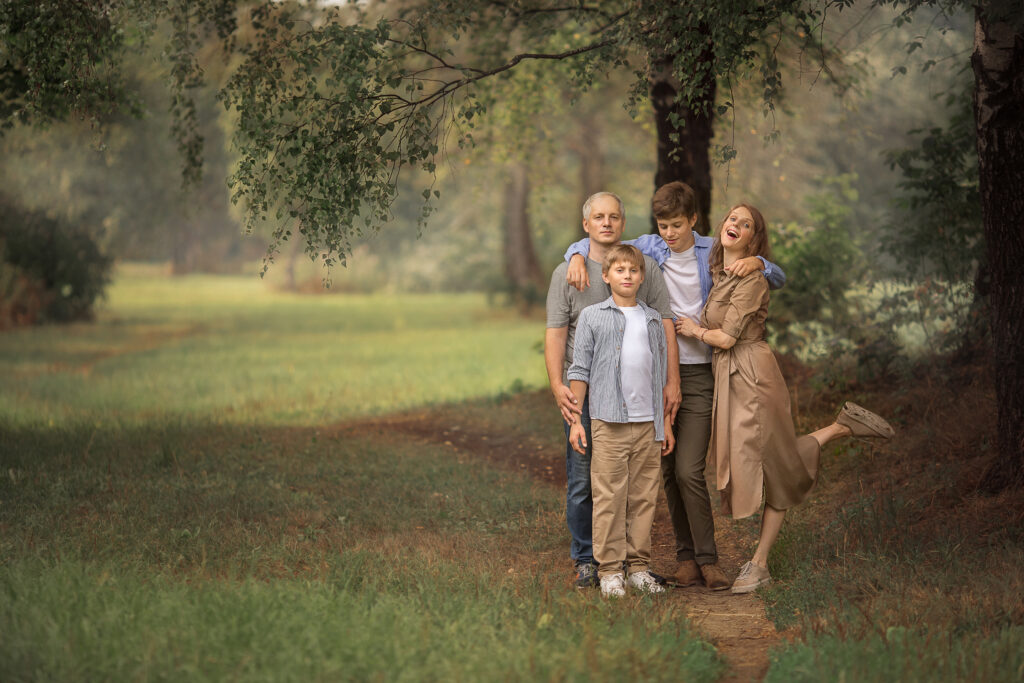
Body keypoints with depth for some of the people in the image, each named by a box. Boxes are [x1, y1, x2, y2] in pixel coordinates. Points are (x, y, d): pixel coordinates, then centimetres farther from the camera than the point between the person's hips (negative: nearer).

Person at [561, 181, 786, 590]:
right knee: (668, 473, 5)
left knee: (689, 472, -12)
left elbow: (779, 280, 9)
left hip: (698, 375, -2)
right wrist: (577, 257, -9)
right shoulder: (648, 249, 6)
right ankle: (686, 557, 13)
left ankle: (707, 559, -3)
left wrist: (756, 263, -13)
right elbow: (592, 243, 14)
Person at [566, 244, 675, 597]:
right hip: (608, 422, -3)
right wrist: (575, 419, -1)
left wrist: (666, 422, 16)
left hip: (647, 422, 3)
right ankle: (609, 570, 2)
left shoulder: (653, 320, 14)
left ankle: (638, 566, 13)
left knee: (643, 497, 5)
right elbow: (579, 370, 4)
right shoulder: (592, 317, 5)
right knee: (609, 498, -4)